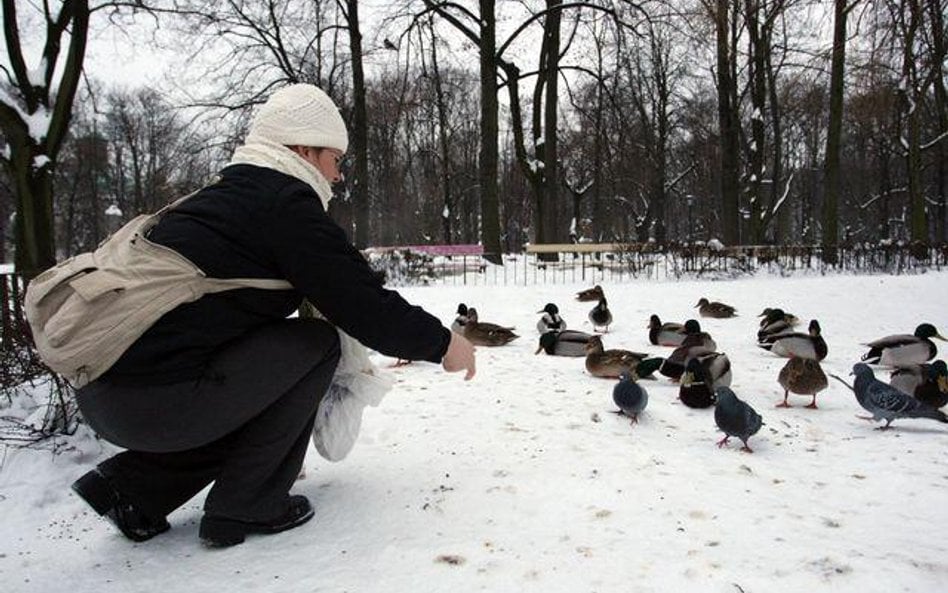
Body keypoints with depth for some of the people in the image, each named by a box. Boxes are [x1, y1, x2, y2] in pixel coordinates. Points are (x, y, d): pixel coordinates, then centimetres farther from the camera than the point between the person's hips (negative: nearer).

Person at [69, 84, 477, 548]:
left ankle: (130, 485, 18)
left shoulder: (226, 195, 20)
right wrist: (442, 343, 3)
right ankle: (244, 507, 5)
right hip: (155, 401, -10)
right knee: (319, 343, 0)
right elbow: (363, 303, -13)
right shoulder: (285, 201, -9)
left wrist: (344, 365, 31)